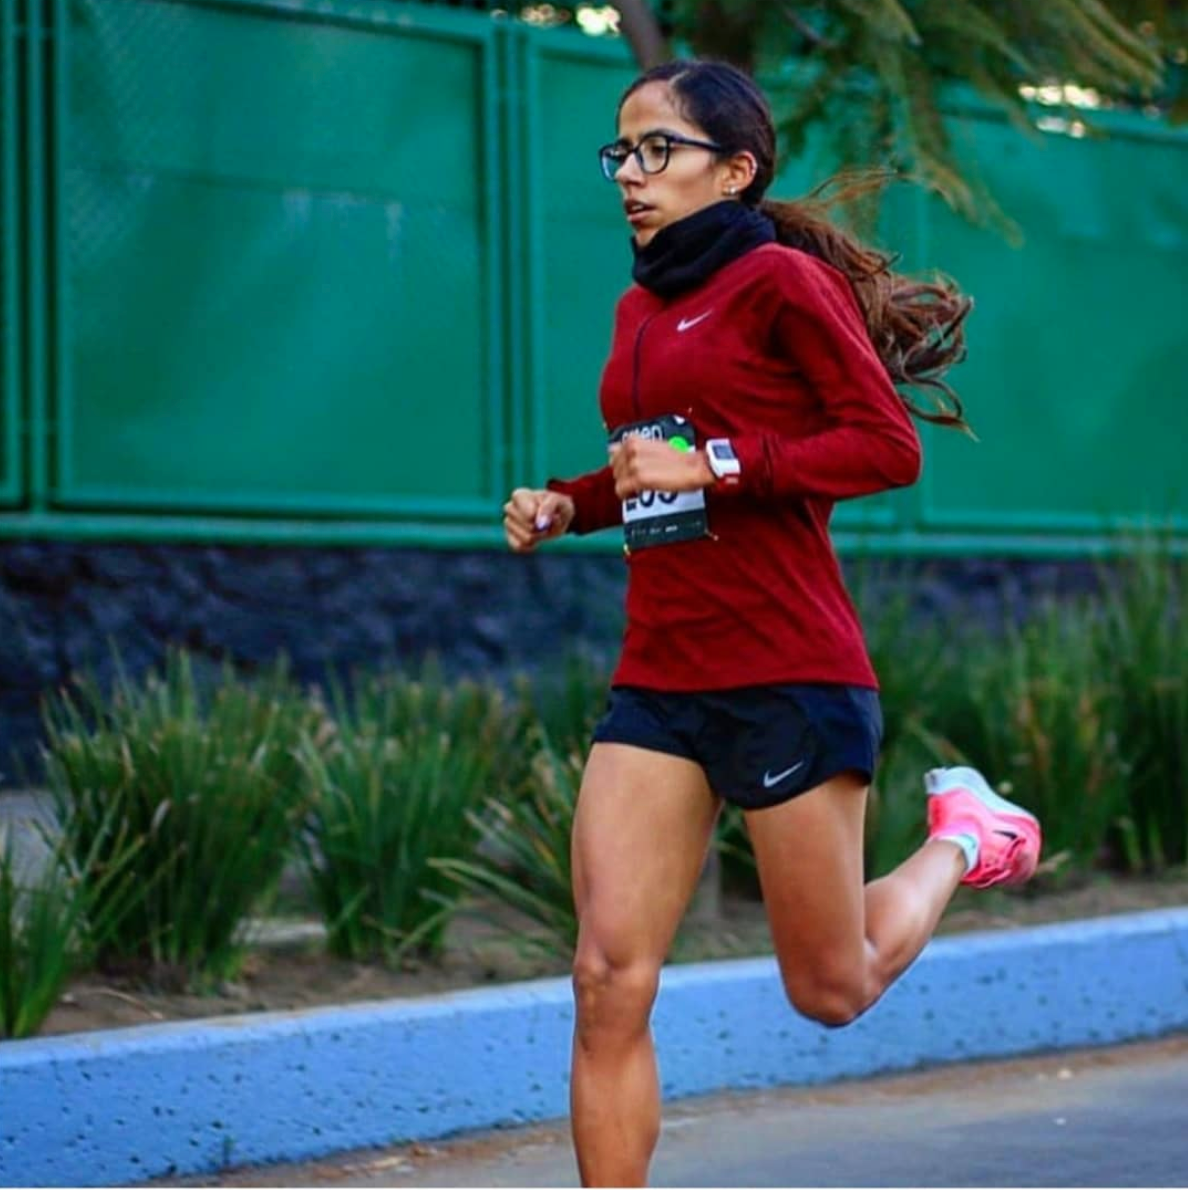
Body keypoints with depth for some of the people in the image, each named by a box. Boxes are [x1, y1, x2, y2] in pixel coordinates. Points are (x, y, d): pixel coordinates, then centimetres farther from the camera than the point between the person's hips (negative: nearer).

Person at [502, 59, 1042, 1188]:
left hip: (788, 678, -6)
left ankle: (961, 835, 35)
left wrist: (716, 464, -19)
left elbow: (889, 445, -14)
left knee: (830, 990, 7)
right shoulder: (639, 310, 15)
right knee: (609, 982, -7)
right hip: (657, 682, 6)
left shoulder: (781, 281, -7)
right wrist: (568, 504, 11)